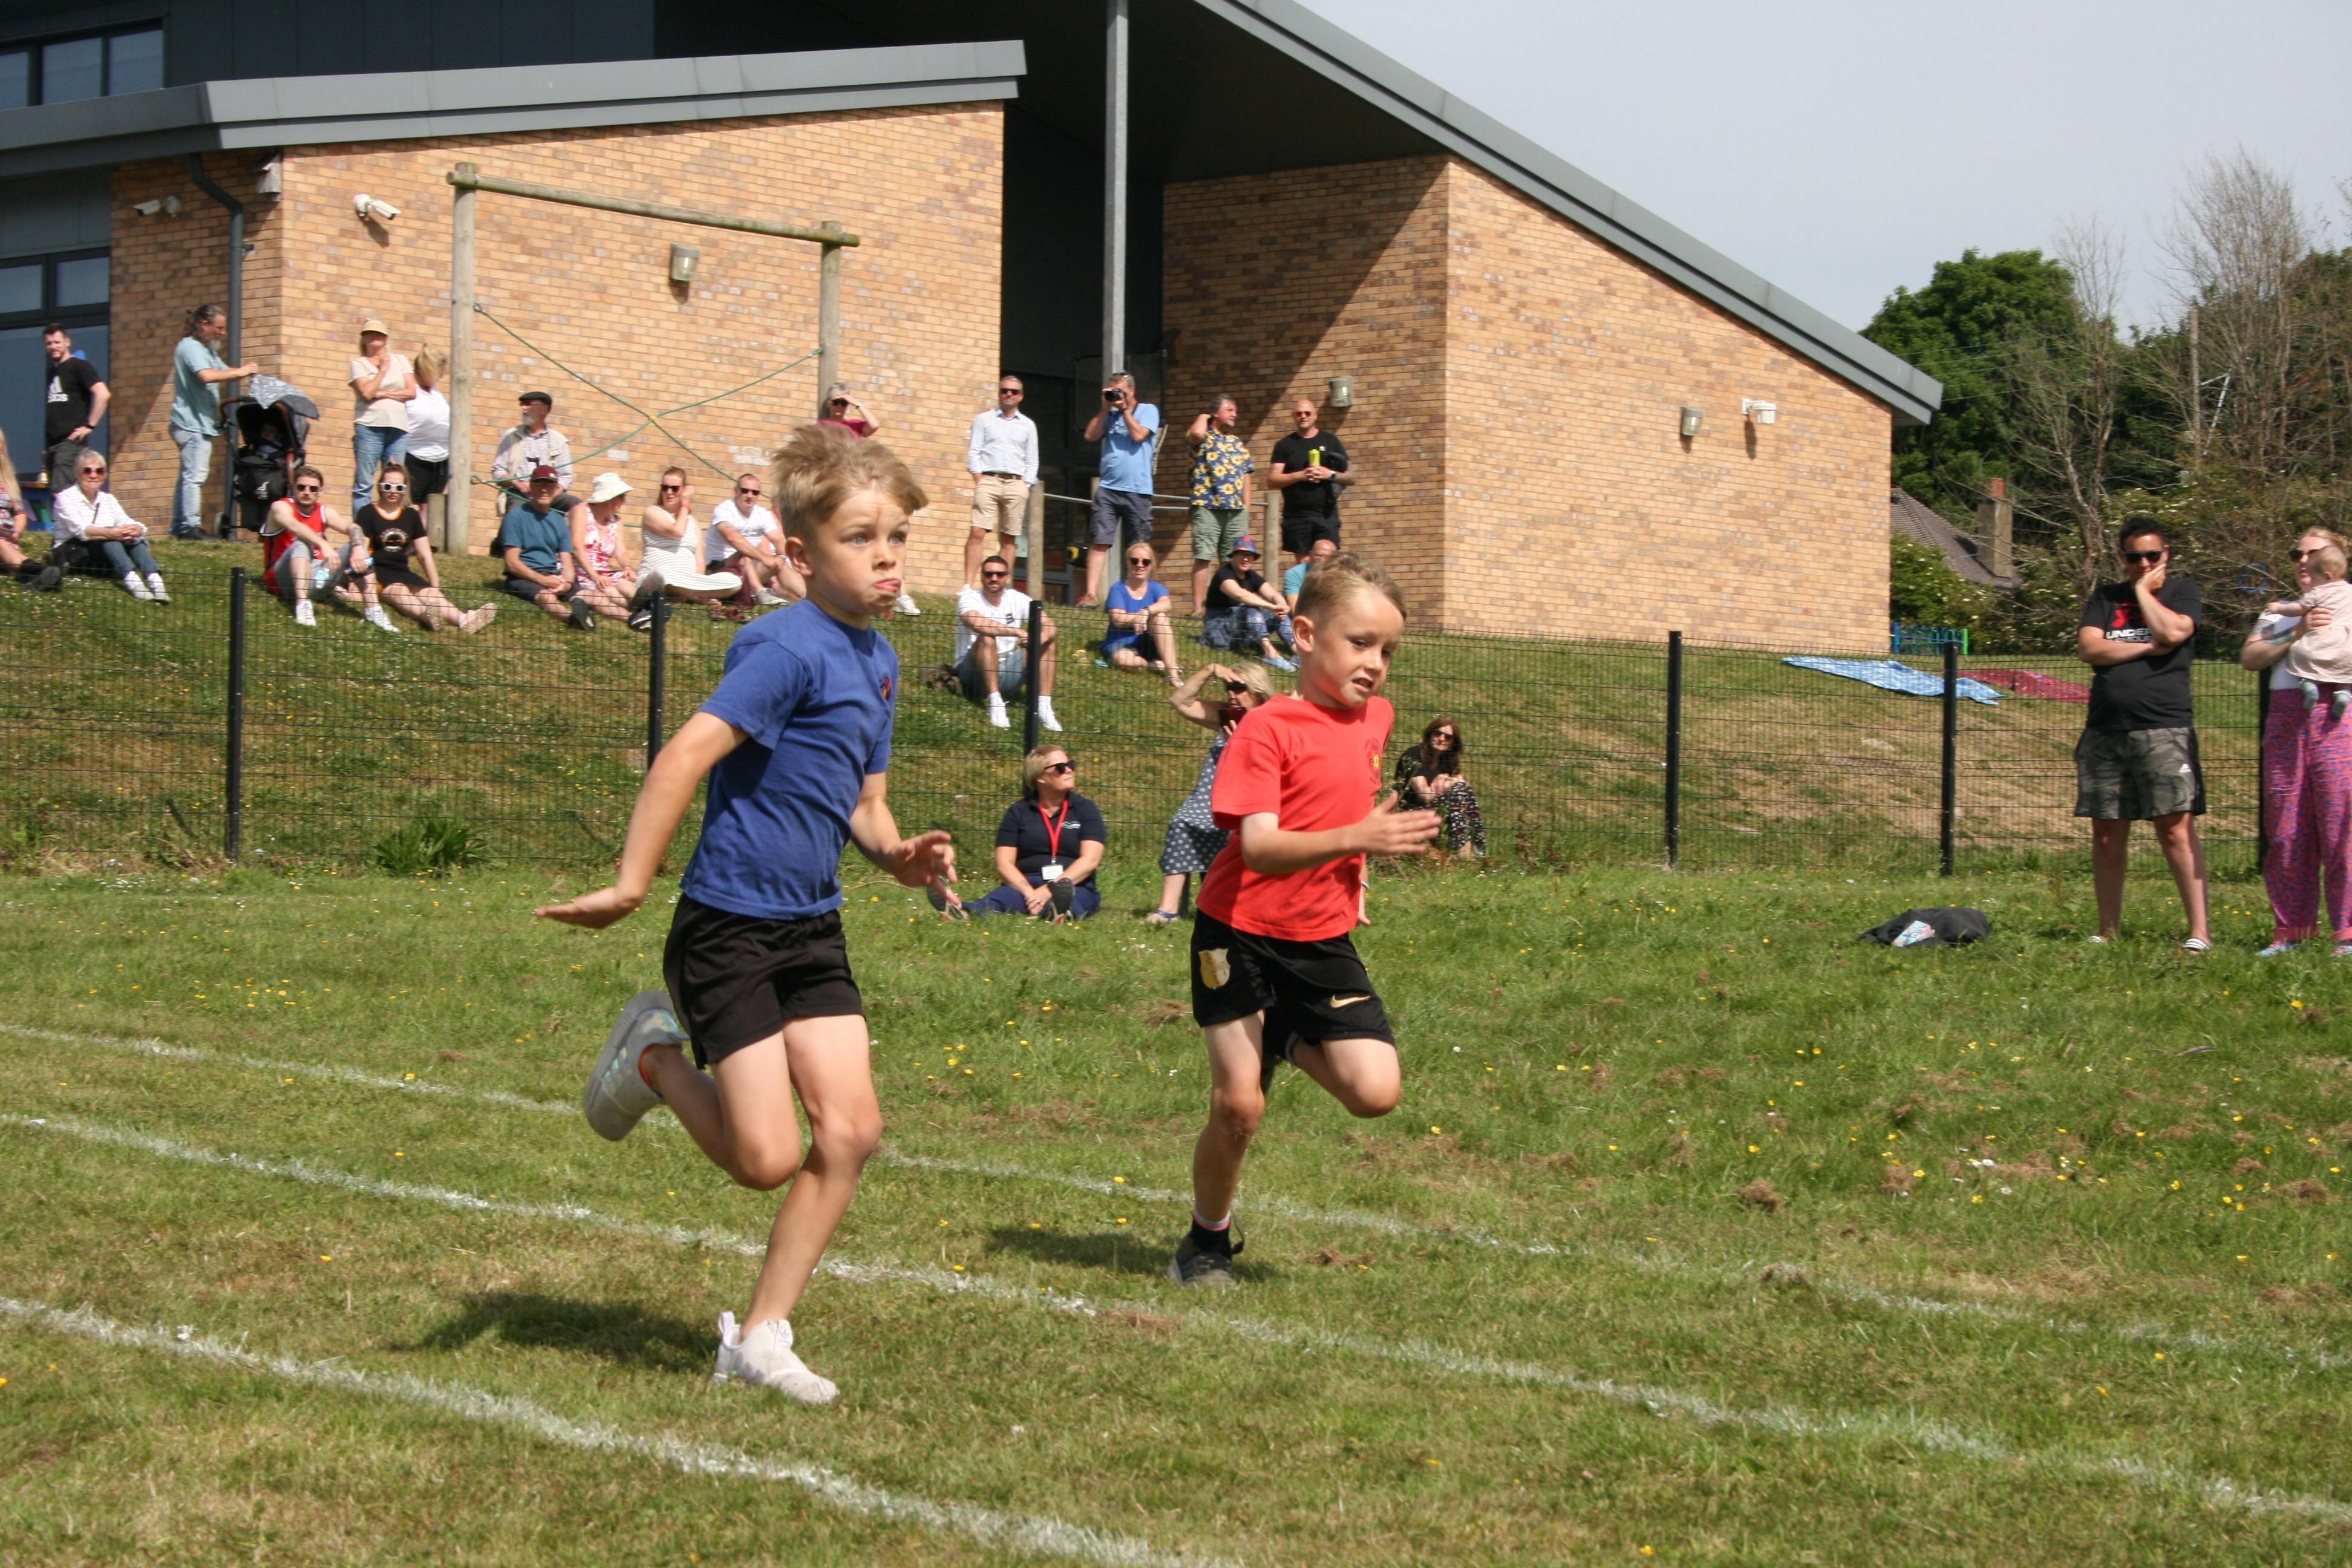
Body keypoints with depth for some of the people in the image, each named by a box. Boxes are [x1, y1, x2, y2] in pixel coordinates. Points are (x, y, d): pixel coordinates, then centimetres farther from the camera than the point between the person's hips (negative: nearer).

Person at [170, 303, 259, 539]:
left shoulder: (207, 350, 19)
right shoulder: (191, 347, -12)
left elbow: (224, 372, 22)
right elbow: (207, 376, -28)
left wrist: (245, 371, 0)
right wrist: (240, 372, -19)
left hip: (200, 423, 11)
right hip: (192, 423, -11)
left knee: (189, 476, 11)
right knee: (195, 475, -15)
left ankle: (179, 528, 13)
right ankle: (191, 526, -18)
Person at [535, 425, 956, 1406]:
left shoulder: (877, 660, 9)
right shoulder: (788, 649, -19)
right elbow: (688, 752, -26)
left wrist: (899, 855, -3)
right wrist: (632, 884, -28)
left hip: (812, 929, 8)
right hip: (729, 929, -8)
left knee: (852, 1131, -1)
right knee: (768, 1158, -8)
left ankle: (760, 1337, 11)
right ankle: (658, 1057, 22)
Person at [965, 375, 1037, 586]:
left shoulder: (1028, 425, 15)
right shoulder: (984, 420, 11)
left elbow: (1032, 461, 14)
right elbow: (974, 452, 6)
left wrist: (1024, 486, 1)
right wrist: (979, 481, -5)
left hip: (1017, 483, 2)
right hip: (989, 480, -2)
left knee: (1008, 539, 1)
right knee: (978, 533, -13)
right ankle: (968, 586, -16)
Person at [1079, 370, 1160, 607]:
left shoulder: (1148, 411, 5)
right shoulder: (1110, 415, 16)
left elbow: (1139, 435, -11)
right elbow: (1091, 435, 4)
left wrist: (1124, 409, -3)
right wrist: (1106, 408, 2)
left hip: (1137, 490, -3)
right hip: (1108, 488, 3)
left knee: (1138, 549, 4)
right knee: (1099, 542, -8)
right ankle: (1091, 594, -13)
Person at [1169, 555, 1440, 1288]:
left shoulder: (1376, 717, 5)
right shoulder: (1267, 730, -17)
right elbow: (1259, 848, -27)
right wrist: (1356, 837, -39)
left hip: (1323, 945, 5)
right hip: (1241, 937, -5)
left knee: (1376, 1092, -10)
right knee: (1239, 1107, -4)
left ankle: (1291, 1042, 21)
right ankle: (1208, 1240, 21)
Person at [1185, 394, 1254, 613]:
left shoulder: (1239, 444, 21)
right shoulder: (1204, 438, 3)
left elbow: (1245, 478, 20)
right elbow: (1196, 433, -22)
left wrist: (1246, 510, 12)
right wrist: (1204, 416, -1)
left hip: (1236, 510, 6)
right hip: (1208, 507, -6)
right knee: (1204, 558, -9)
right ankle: (1198, 607, -11)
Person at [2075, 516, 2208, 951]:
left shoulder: (2183, 592, 9)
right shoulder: (2104, 597, 17)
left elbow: (2172, 631, -12)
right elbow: (2088, 648, 1)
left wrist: (2144, 591, 1)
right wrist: (2147, 648, -4)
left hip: (2164, 730, -4)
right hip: (2104, 732, 4)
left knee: (2176, 830, -10)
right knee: (2107, 834, 4)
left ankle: (2199, 931, -10)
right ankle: (2108, 931, 12)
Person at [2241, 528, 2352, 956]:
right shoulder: (2278, 614, 24)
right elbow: (2250, 657, 5)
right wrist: (2296, 634, -7)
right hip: (2286, 720, 4)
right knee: (2286, 832, 1)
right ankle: (2290, 929, 6)